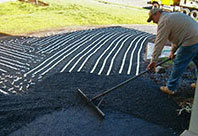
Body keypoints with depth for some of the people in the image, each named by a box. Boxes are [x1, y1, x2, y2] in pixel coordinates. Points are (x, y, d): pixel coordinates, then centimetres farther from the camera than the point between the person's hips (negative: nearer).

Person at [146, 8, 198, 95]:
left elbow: (159, 42, -12)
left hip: (191, 41, -10)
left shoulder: (164, 21, -9)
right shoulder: (173, 16, 22)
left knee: (178, 64, 0)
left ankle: (171, 88, 11)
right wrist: (173, 50, 23)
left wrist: (154, 60, -9)